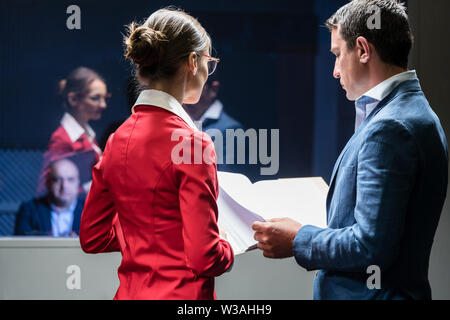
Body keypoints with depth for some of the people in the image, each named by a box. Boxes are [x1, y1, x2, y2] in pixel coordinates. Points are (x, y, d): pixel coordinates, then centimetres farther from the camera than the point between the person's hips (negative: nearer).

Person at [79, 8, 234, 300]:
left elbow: (93, 238, 11)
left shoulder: (118, 138, 4)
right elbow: (204, 258, -20)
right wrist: (230, 248, 1)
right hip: (181, 295, -7)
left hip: (131, 291, 7)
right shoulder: (191, 142, -17)